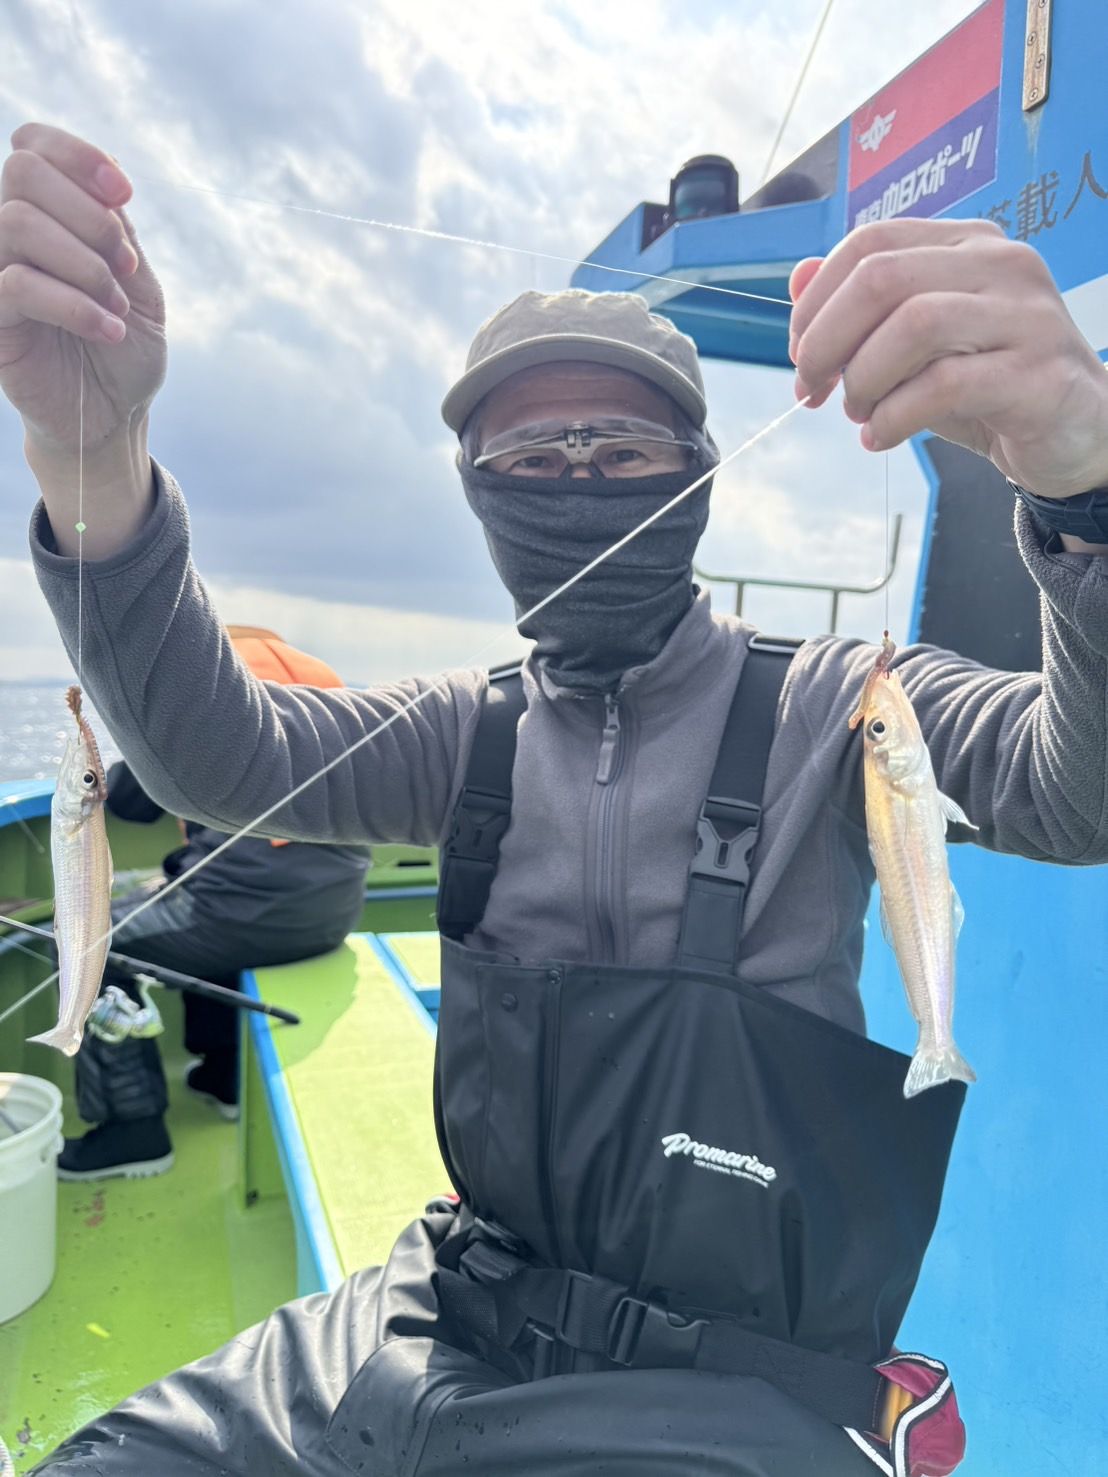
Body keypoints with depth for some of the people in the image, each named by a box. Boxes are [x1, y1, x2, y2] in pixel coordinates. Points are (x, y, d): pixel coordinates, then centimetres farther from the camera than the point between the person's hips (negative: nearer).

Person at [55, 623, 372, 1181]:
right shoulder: (317, 673, 19)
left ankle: (134, 1127, 14)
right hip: (338, 904, 8)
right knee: (202, 907, 36)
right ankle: (226, 1072, 39)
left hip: (259, 904, -7)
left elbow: (128, 800, 10)